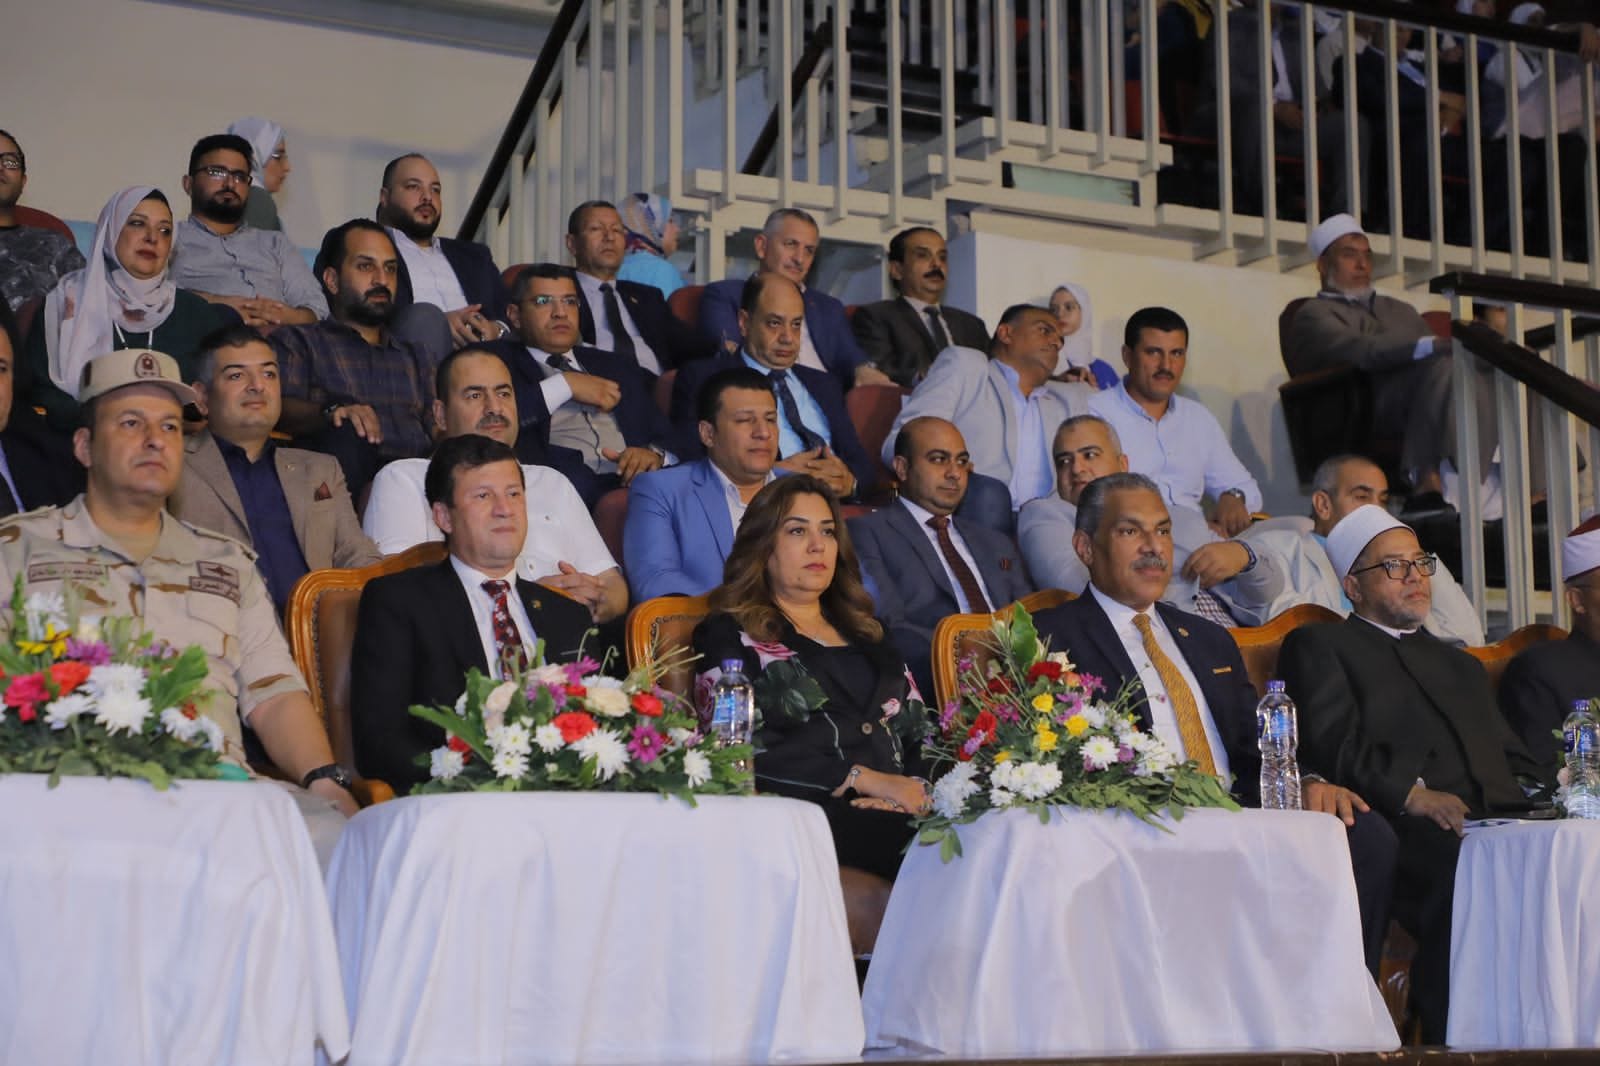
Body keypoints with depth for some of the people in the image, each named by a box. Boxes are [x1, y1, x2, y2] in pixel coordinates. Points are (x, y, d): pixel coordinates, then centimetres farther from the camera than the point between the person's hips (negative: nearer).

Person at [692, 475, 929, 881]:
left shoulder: (867, 635, 29)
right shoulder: (730, 635, 11)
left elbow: (919, 730, 20)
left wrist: (915, 787, -5)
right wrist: (863, 779, -10)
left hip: (894, 809, 5)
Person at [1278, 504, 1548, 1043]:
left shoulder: (1462, 666, 38)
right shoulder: (1319, 647, 17)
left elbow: (1517, 764, 28)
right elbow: (1330, 743, -1)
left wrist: (1540, 804, 4)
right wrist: (1411, 792, -16)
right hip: (1402, 831, -5)